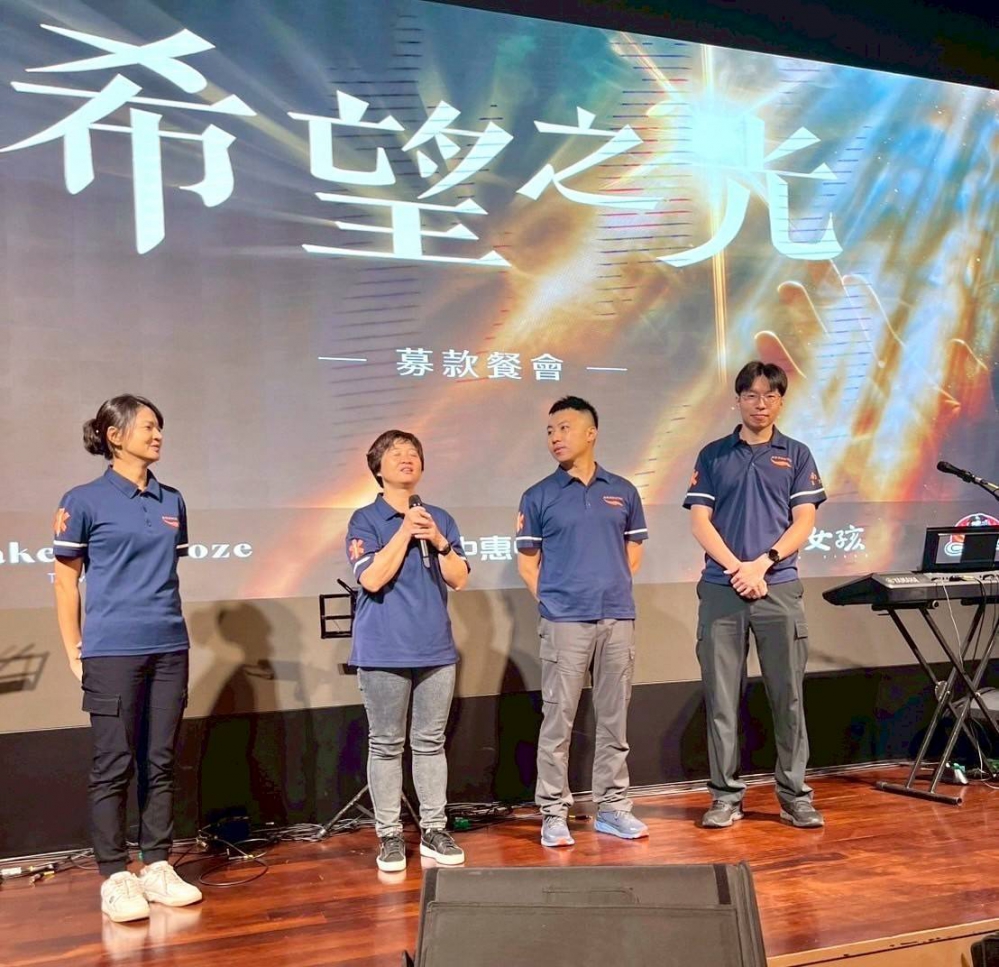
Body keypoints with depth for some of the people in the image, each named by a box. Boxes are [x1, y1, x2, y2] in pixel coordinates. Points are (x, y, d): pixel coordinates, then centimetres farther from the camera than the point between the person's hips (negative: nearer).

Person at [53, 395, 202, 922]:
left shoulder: (172, 502, 11)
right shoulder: (84, 501, -3)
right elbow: (65, 581, 0)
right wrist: (75, 652, -3)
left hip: (169, 649, 5)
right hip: (112, 653, -5)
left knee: (159, 763, 9)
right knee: (114, 765, 0)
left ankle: (158, 867, 18)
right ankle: (115, 878, 9)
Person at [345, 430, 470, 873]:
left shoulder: (440, 519, 11)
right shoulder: (365, 520, -1)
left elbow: (459, 579, 5)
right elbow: (371, 578, -14)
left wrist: (438, 541, -10)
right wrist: (405, 532, -13)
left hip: (436, 648, 4)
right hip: (384, 650, -3)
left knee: (431, 742, 9)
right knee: (386, 745, 3)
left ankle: (434, 831, 17)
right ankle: (390, 836, 11)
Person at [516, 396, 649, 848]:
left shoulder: (622, 491, 10)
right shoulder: (538, 497, 3)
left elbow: (633, 552, 17)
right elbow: (527, 561, 6)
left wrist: (611, 588, 8)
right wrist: (553, 600, 0)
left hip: (618, 618, 3)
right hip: (564, 621, -3)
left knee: (614, 719, 9)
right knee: (558, 720, -1)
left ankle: (613, 806, 20)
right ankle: (553, 813, 7)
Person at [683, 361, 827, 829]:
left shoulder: (796, 455, 9)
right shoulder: (713, 455, 9)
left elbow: (803, 522, 2)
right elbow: (700, 521, 2)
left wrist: (761, 563, -11)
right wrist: (736, 567, -11)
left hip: (779, 588, 0)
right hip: (720, 590, 0)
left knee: (788, 696, 2)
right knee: (721, 698, 3)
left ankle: (795, 794, 12)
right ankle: (726, 795, 12)